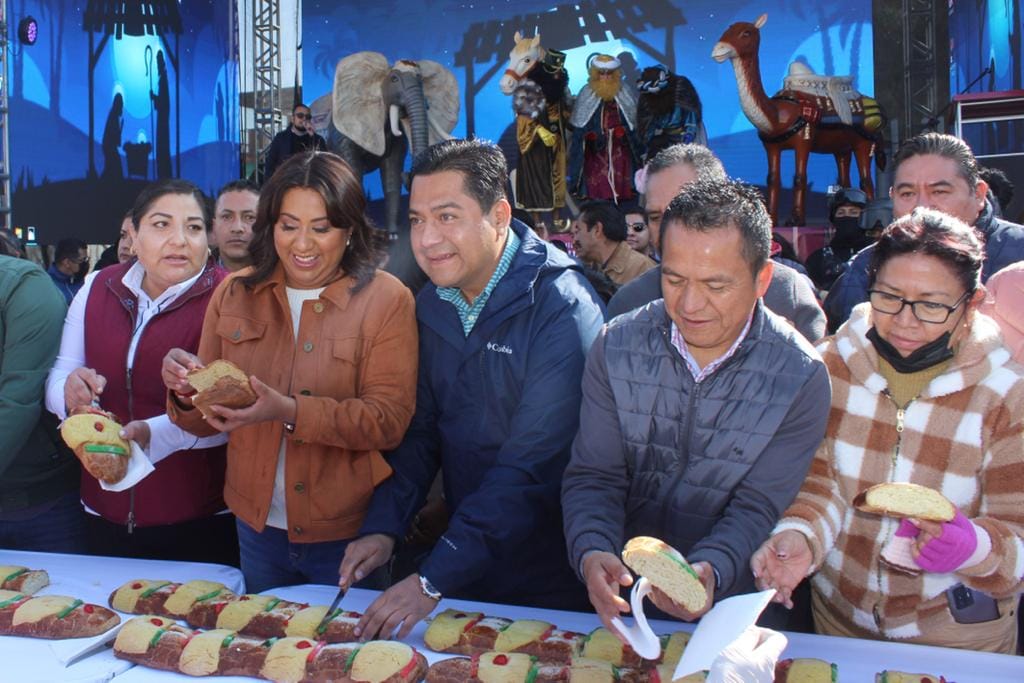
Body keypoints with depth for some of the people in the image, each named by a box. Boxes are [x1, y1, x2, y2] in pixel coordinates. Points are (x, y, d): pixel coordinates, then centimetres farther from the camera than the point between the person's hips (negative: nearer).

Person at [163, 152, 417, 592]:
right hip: (257, 527, 4)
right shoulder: (234, 295, 2)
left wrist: (290, 412, -29)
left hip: (347, 536, -3)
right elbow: (207, 423, 6)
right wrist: (186, 393, -16)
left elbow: (390, 421, -18)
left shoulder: (386, 300, -10)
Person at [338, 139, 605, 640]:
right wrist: (383, 527, -8)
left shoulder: (562, 308, -22)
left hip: (550, 579, -6)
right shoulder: (432, 303, 0)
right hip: (466, 554, 6)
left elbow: (532, 465, -27)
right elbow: (422, 429, 5)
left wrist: (434, 579, -28)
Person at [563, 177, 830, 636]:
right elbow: (593, 476, -2)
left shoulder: (802, 377, -9)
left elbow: (758, 507, -9)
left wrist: (709, 571, -29)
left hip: (729, 603, -1)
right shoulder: (616, 346, -3)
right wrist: (592, 553, -22)